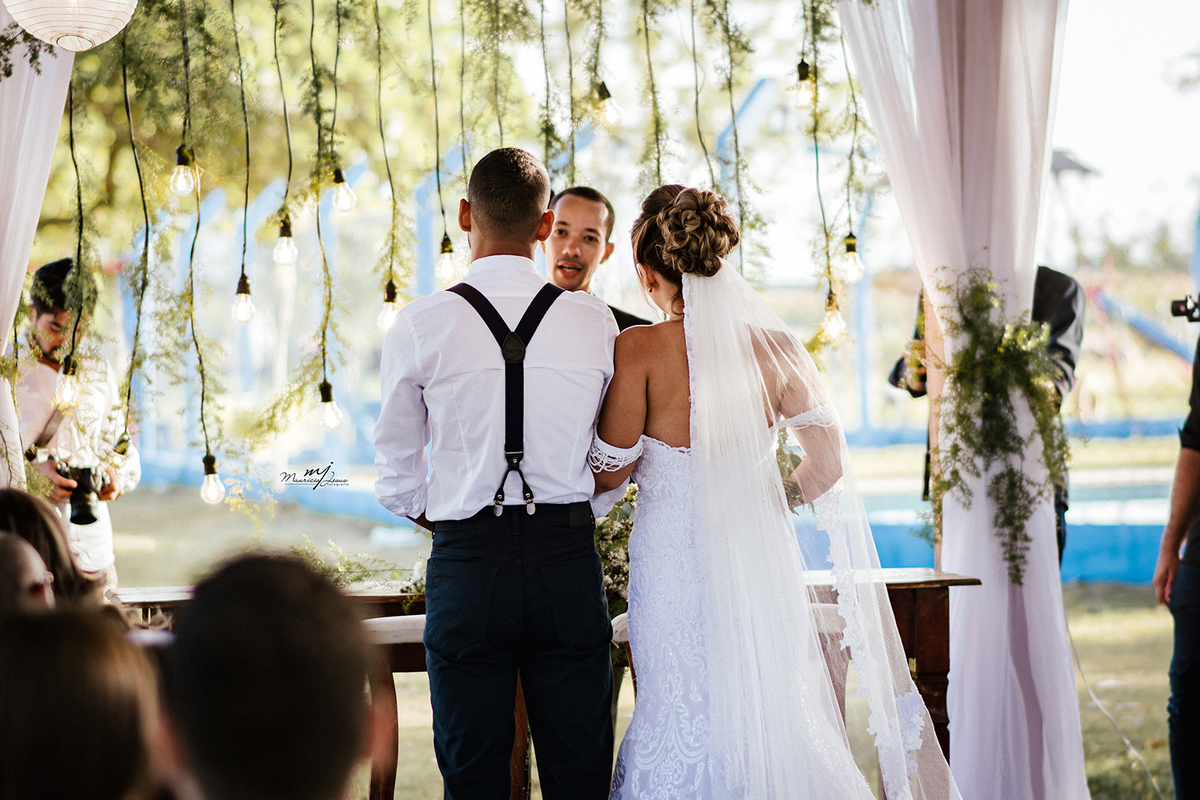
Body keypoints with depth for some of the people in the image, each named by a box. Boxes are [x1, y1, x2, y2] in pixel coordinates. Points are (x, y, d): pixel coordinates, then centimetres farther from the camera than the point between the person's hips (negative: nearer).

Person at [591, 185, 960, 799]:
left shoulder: (639, 349, -12)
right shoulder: (774, 345, -1)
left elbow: (607, 472, -7)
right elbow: (828, 462, 0)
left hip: (675, 566, -3)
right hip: (762, 559, 4)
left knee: (684, 727, 6)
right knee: (774, 722, 15)